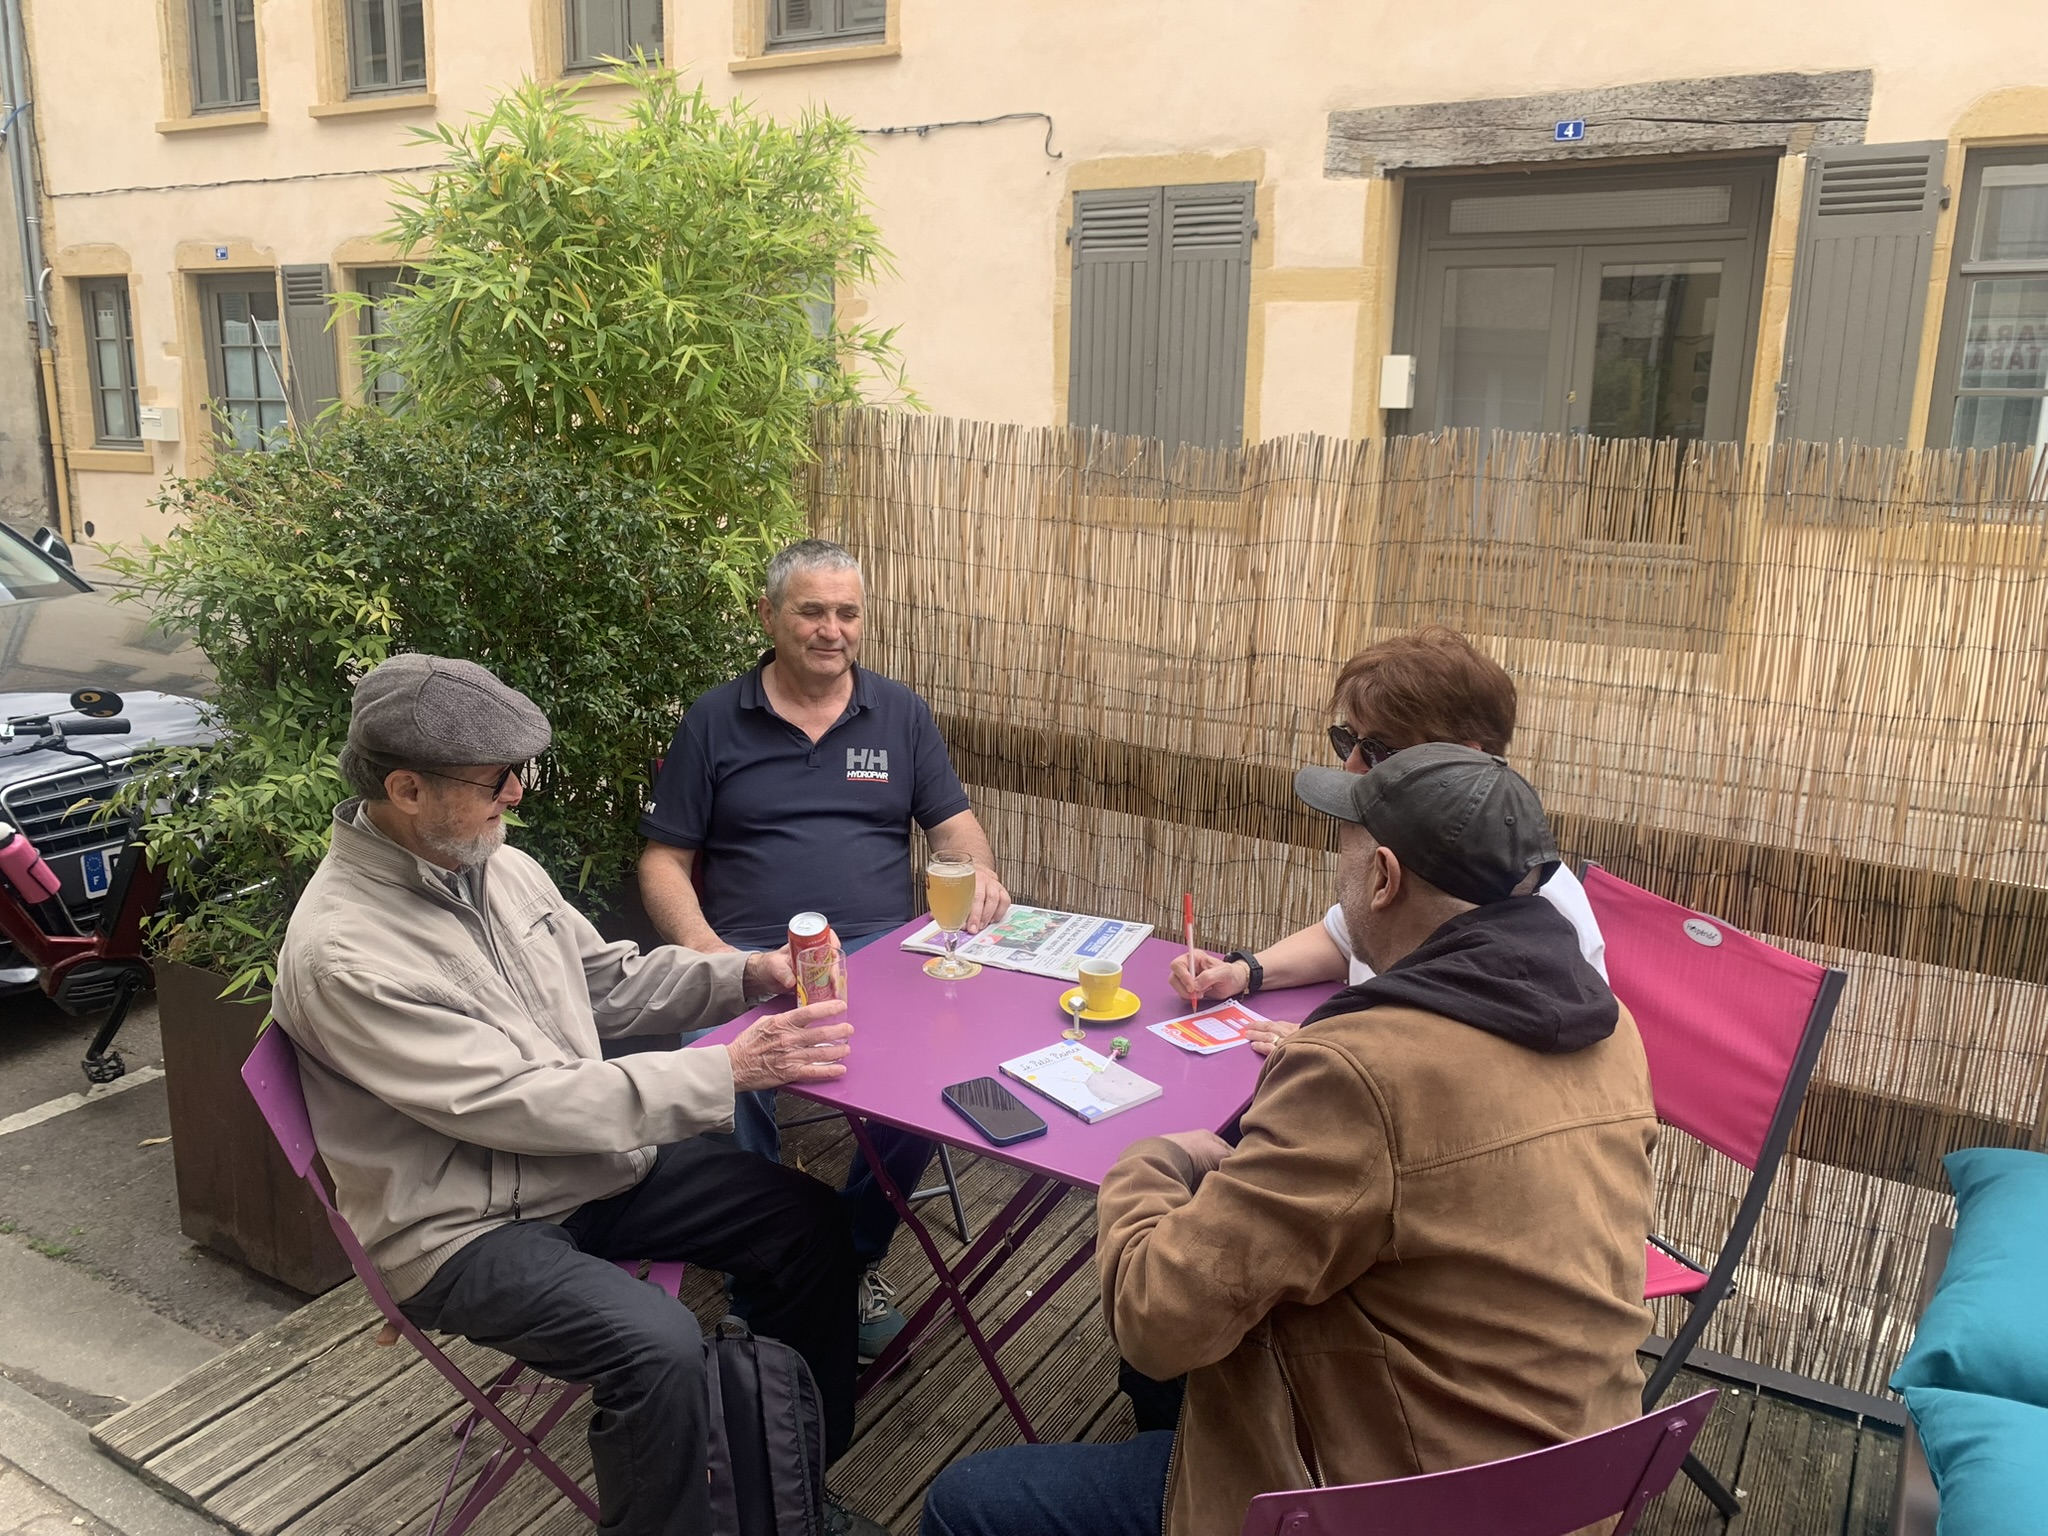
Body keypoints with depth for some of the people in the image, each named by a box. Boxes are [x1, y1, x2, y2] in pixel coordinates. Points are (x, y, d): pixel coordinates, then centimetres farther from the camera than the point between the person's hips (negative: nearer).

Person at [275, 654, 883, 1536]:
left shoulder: (499, 867, 0)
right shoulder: (342, 954, -24)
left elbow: (611, 982, 12)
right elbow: (519, 1104, -27)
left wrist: (745, 977, -4)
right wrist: (727, 1072, -27)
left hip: (590, 1156, 8)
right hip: (468, 1225, -8)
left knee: (809, 1224, 2)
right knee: (658, 1348, -30)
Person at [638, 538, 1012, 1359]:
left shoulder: (900, 713, 14)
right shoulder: (714, 721, 8)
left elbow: (953, 823, 13)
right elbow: (664, 860, 7)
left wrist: (980, 872, -11)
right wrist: (699, 943, -12)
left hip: (880, 951, 2)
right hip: (748, 957, -1)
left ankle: (855, 1261, -1)